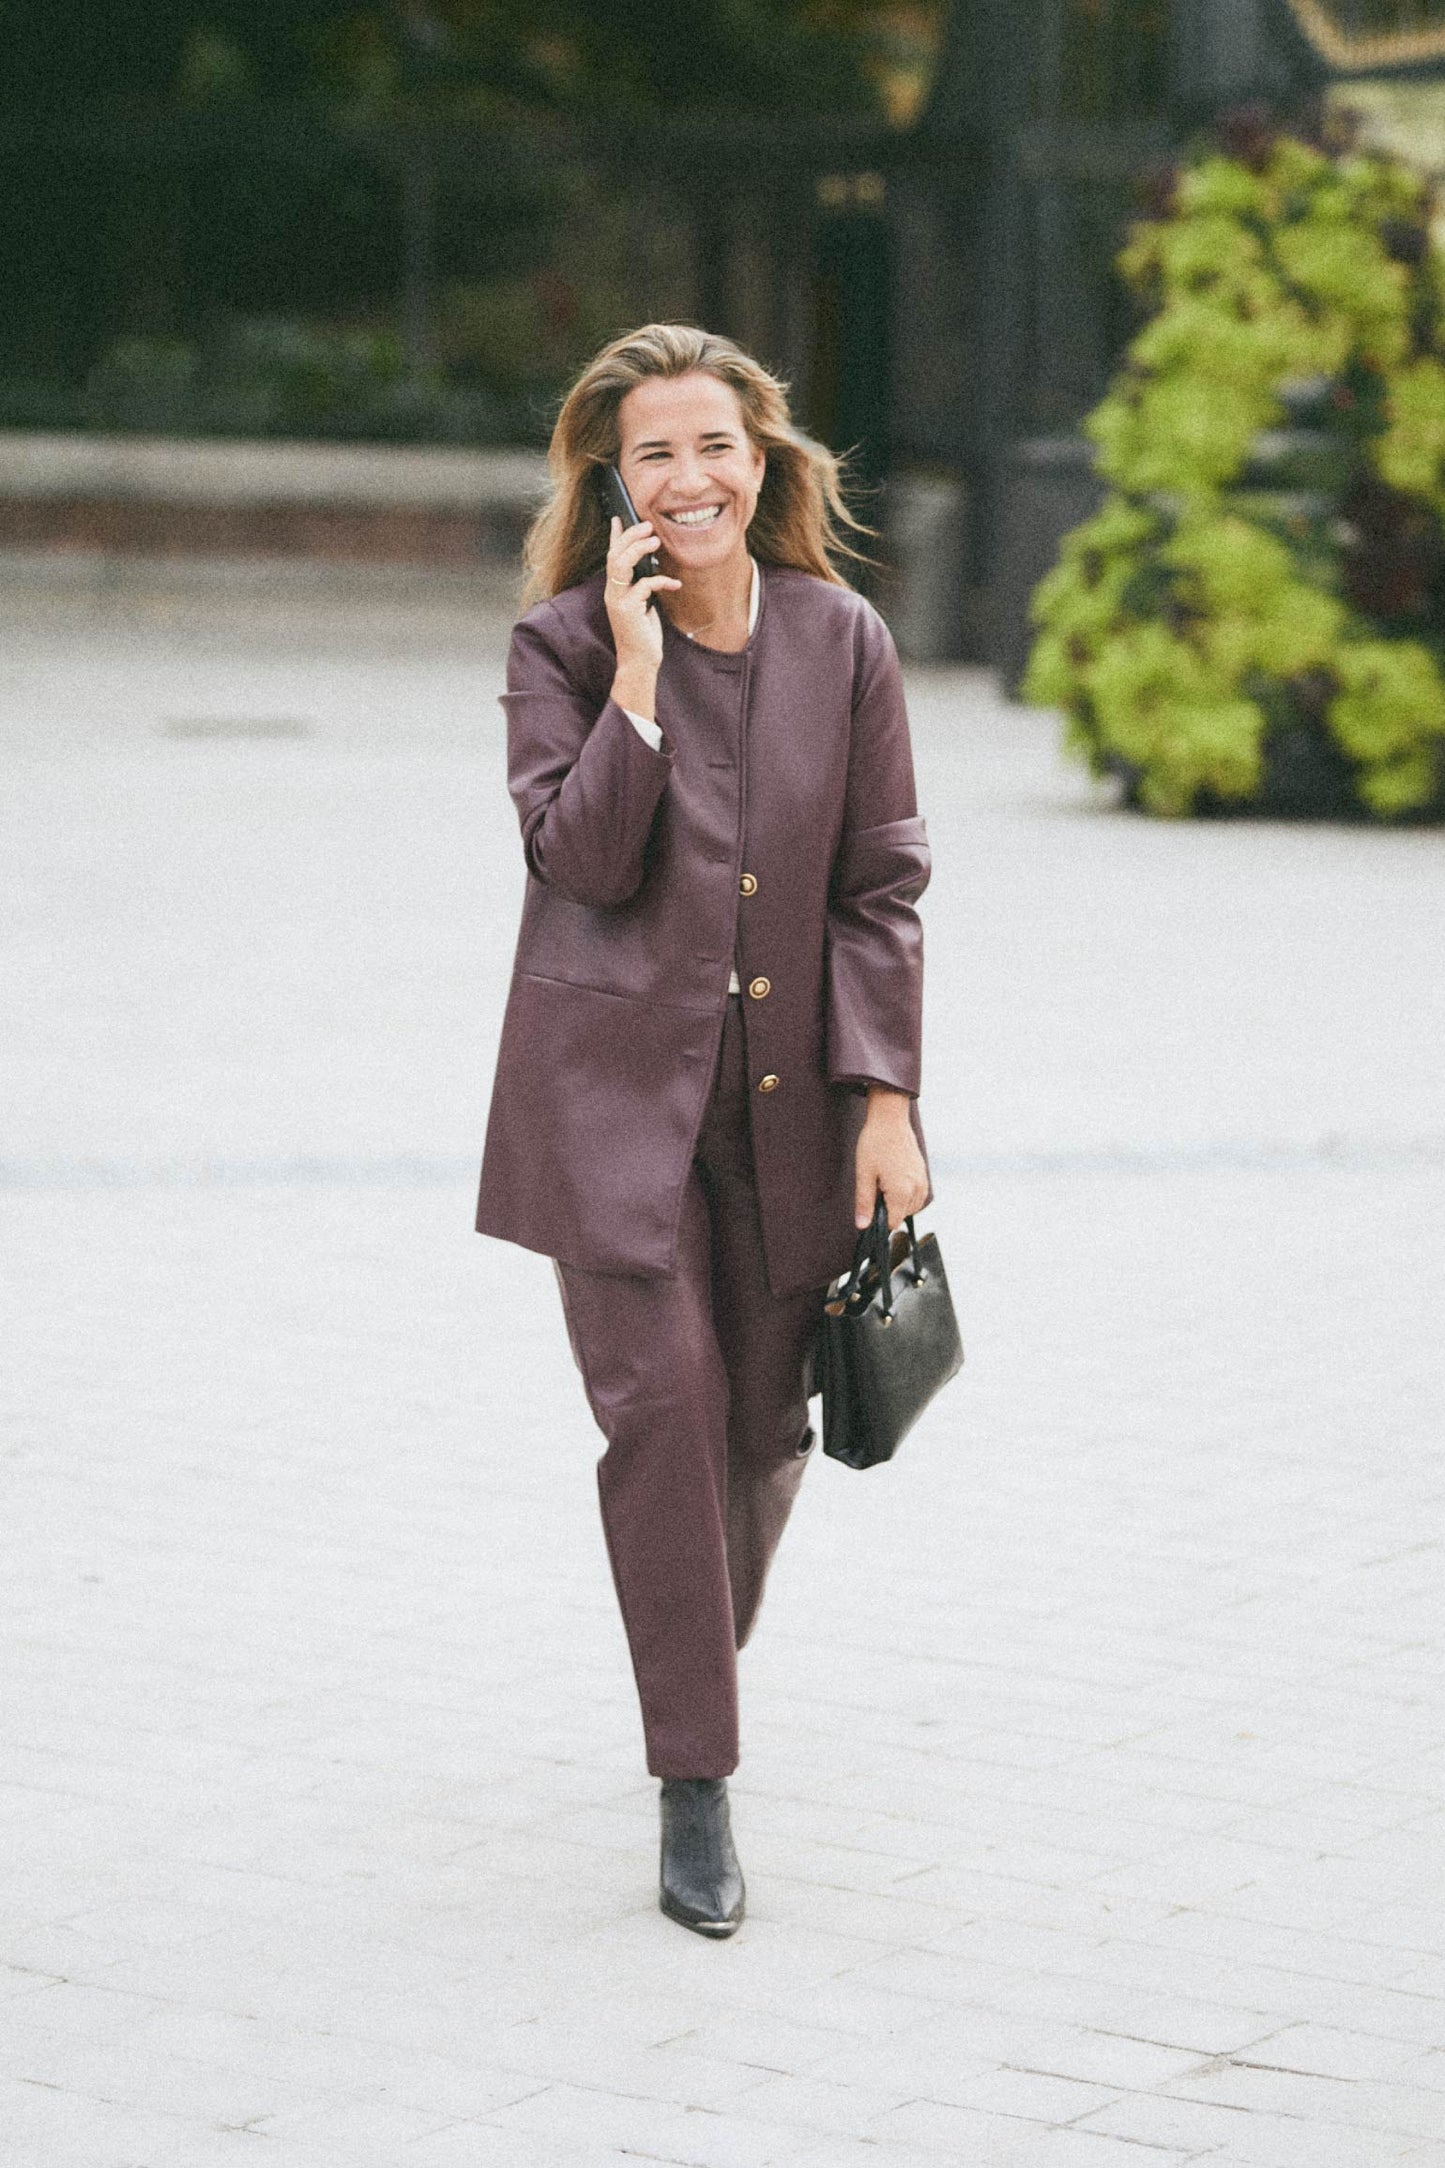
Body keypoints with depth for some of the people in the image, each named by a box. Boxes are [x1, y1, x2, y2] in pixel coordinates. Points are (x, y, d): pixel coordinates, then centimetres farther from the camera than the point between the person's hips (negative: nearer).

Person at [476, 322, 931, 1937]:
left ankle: (701, 1663, 40)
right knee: (663, 1399, -12)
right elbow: (581, 856, -16)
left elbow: (882, 884, 3)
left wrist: (888, 1098, -3)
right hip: (615, 1088, -3)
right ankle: (695, 1784, -6)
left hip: (787, 1094, 3)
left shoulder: (843, 643, 2)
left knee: (766, 1419, 10)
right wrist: (639, 671, -19)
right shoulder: (561, 646, -3)